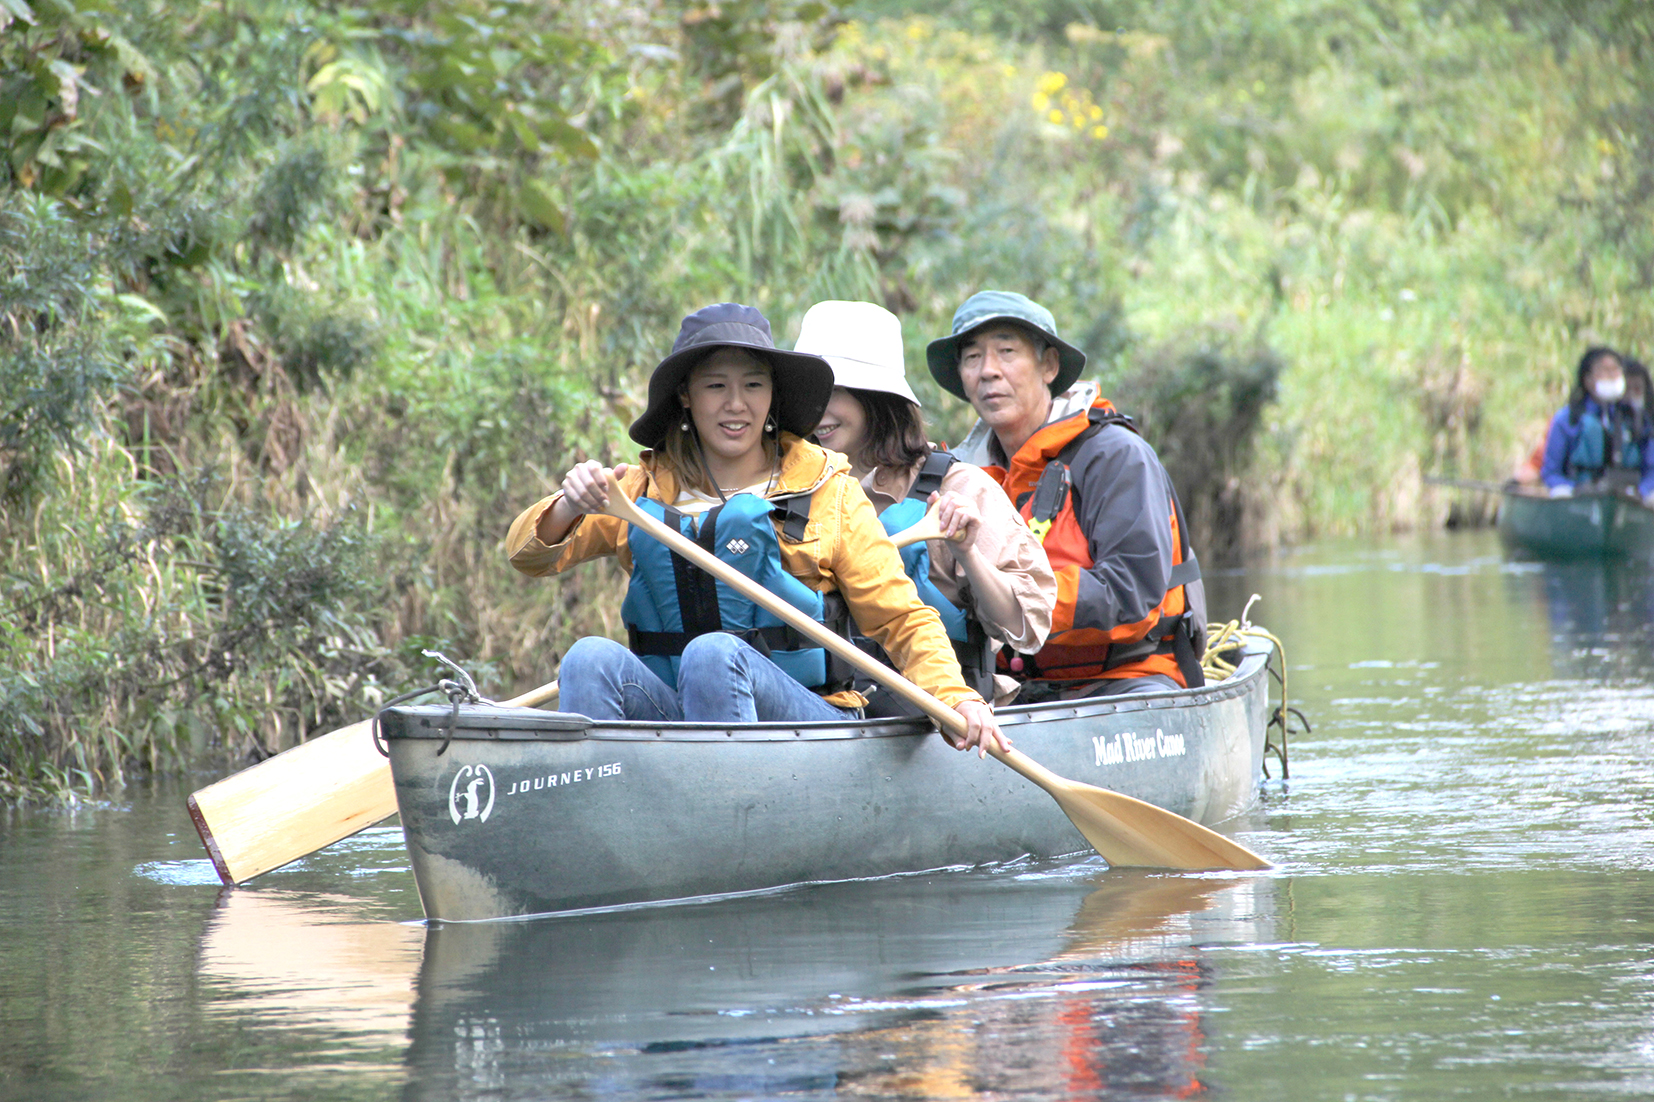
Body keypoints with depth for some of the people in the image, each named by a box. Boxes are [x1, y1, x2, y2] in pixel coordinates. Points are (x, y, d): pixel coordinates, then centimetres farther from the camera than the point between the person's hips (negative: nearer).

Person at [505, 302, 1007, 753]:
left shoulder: (828, 492, 7)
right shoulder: (641, 489, 12)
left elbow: (903, 620, 4)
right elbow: (528, 555, 1)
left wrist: (957, 696, -15)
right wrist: (569, 507, -22)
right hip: (670, 715, 2)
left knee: (712, 654, -32)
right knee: (593, 658, -26)